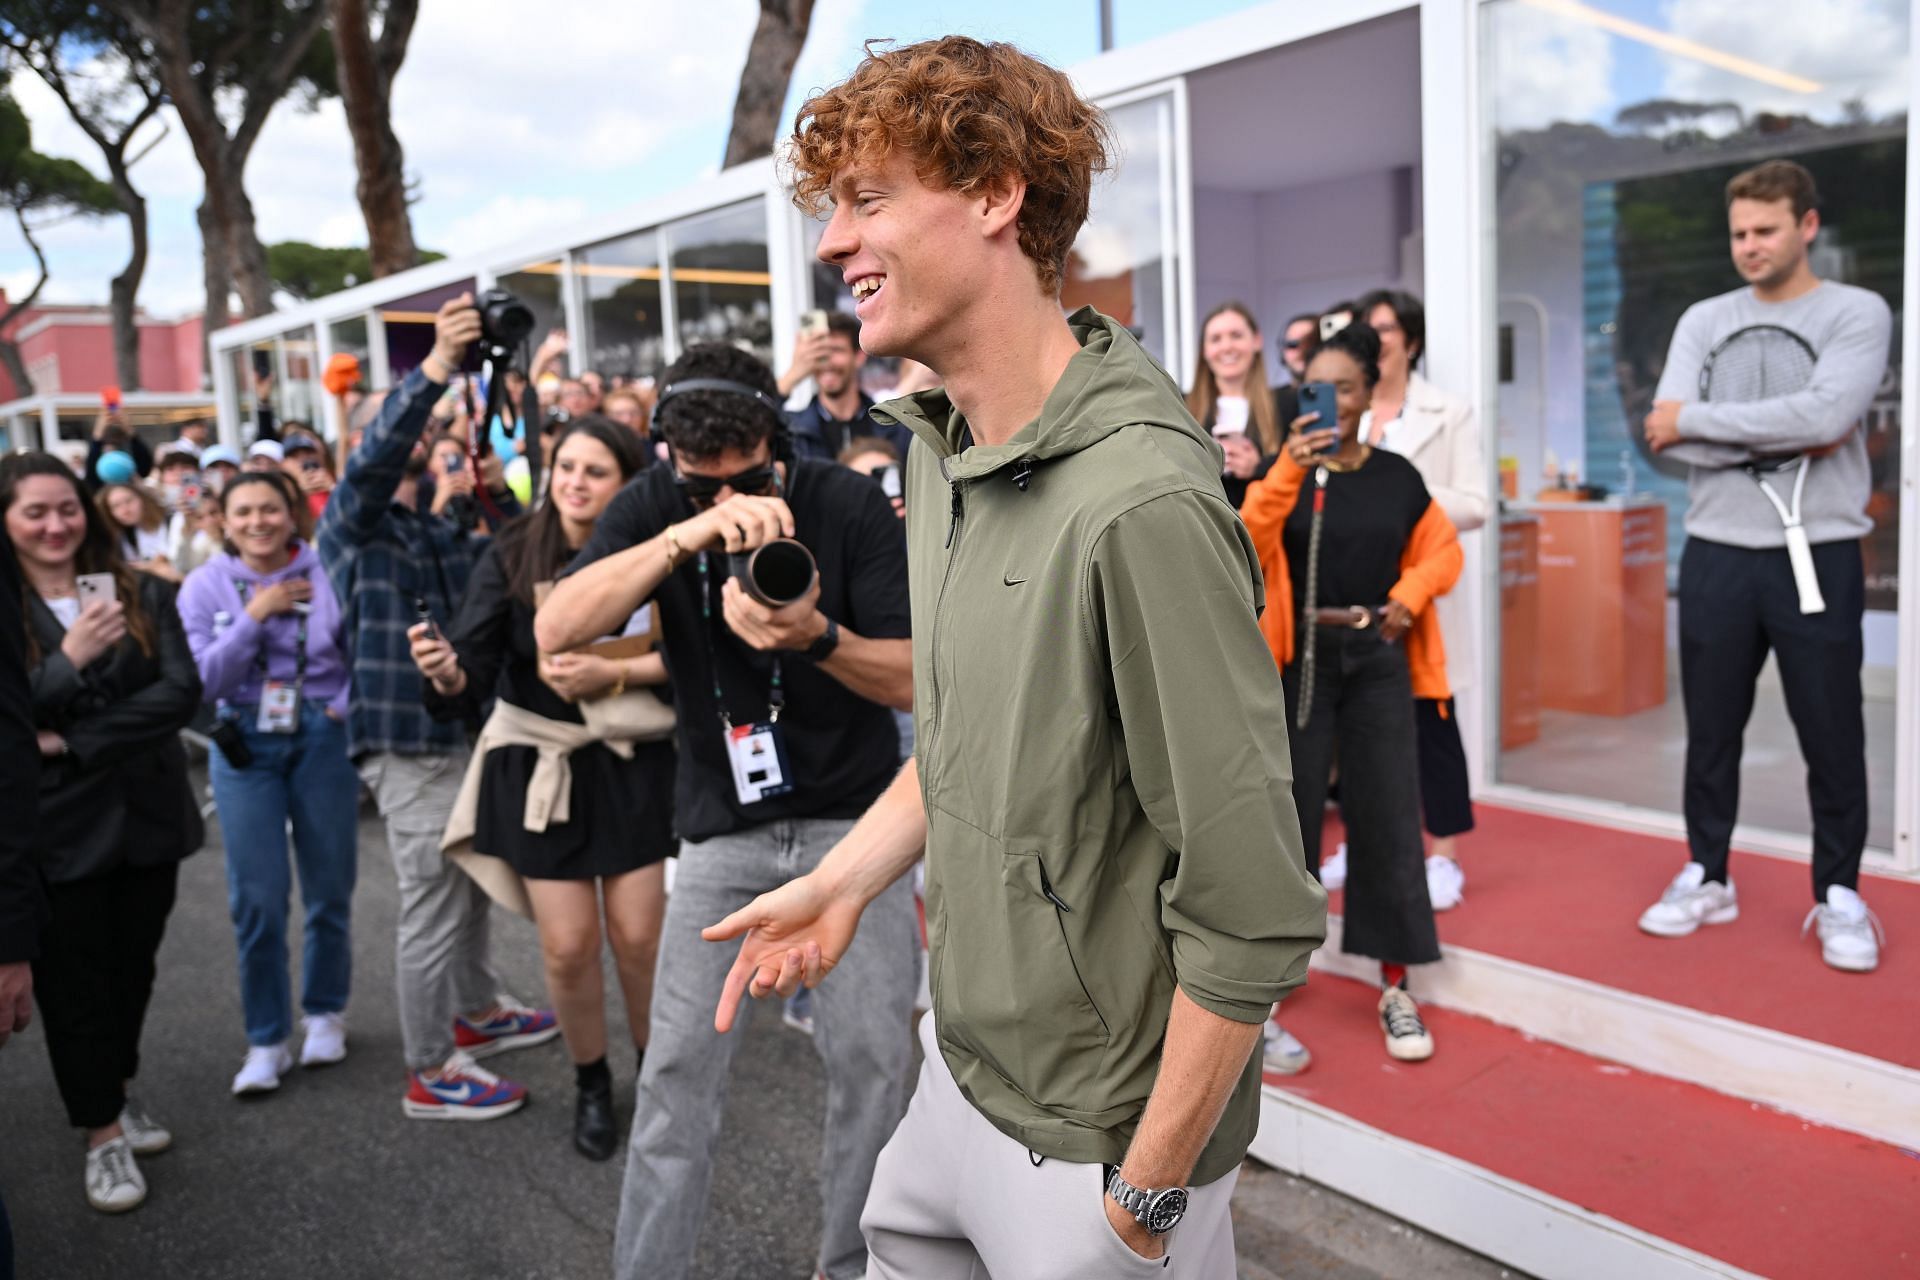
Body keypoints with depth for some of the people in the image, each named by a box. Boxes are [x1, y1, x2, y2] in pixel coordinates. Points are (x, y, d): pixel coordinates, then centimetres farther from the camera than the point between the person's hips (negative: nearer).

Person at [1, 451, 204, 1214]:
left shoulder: (141, 593, 0)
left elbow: (182, 691, -9)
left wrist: (75, 743, -15)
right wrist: (70, 660, -26)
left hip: (148, 812, 3)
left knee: (132, 966, 15)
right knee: (73, 978, 7)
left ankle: (117, 1091, 36)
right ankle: (102, 1133, 19)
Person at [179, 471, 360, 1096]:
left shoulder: (328, 574, -6)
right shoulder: (205, 586, -1)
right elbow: (202, 681, -7)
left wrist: (348, 712, -17)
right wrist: (255, 617, -16)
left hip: (323, 739, -1)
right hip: (244, 745, 1)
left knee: (329, 889, 8)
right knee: (256, 898, -1)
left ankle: (324, 1013, 29)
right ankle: (266, 1038, 14)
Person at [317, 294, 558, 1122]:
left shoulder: (441, 531, 18)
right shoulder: (353, 523, -7)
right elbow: (375, 460, -27)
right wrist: (436, 366, -39)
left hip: (460, 733, 8)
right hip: (406, 747, -8)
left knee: (470, 889, 21)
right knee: (432, 907, -2)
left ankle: (476, 1011, 40)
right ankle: (430, 1073, 10)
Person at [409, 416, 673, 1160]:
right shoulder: (511, 556, -8)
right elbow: (476, 669, -14)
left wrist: (614, 673, -20)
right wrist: (447, 671, -35)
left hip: (634, 765, 0)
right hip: (543, 767, 0)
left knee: (640, 936, 2)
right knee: (568, 946, 1)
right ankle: (591, 1086, 28)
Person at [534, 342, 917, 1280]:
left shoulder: (849, 505, -13)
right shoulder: (654, 505, -8)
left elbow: (910, 679, -13)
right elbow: (555, 630, -24)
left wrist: (817, 636, -33)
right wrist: (688, 533, -37)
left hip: (850, 815, -1)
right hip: (722, 826, 1)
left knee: (872, 1056, 1)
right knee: (679, 1062, -2)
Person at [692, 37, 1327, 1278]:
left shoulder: (1139, 503, -28)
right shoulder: (942, 450, 1)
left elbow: (1252, 913, -24)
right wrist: (844, 880, 2)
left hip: (1096, 1137, -8)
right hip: (959, 1069, 8)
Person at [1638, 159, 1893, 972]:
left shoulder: (1857, 313, -2)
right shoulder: (1703, 321, 8)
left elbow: (1826, 413, -20)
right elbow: (1665, 436, -6)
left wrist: (1695, 418, -13)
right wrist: (1782, 438, -14)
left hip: (1818, 555, -3)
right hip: (1716, 555, 3)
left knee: (1832, 738, 5)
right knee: (1710, 733, 11)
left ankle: (1839, 896, 20)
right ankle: (1706, 876, 26)